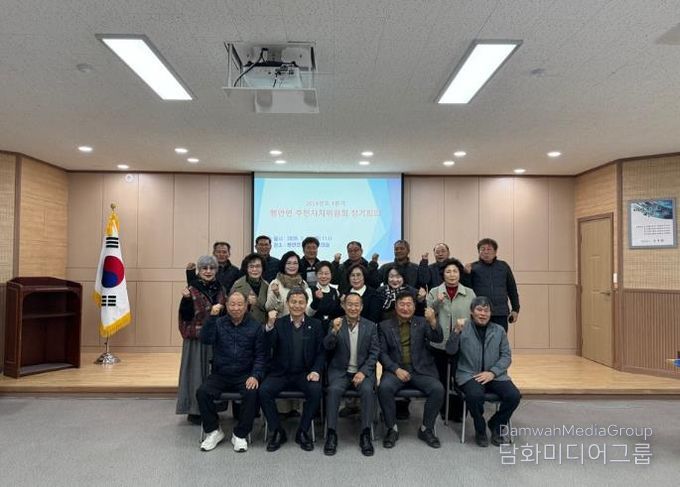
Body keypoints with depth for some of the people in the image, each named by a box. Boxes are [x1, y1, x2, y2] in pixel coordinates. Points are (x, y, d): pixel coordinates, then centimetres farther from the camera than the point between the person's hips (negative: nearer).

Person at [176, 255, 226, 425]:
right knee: (197, 372, 1)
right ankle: (194, 411, 15)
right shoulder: (192, 290, -7)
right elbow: (185, 316, -13)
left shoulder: (220, 289, 7)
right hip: (197, 339, -5)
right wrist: (186, 300, -25)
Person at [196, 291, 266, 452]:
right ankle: (213, 431, 1)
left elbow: (260, 355, 2)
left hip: (244, 375, -1)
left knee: (251, 394, -29)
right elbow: (205, 340, -12)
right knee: (202, 392, -23)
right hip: (220, 374, 2)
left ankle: (240, 434, -6)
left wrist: (255, 375, -13)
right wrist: (212, 316, -21)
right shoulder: (218, 323, 6)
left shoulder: (255, 327, 4)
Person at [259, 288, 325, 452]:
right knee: (264, 391, -25)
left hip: (305, 374, 0)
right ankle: (277, 432, -4)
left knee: (316, 391, -28)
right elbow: (267, 346, -11)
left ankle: (303, 432, -6)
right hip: (280, 373, 0)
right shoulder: (278, 323, 3)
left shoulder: (315, 325, 6)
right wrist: (269, 326, -27)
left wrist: (316, 371, -11)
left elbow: (321, 353, 6)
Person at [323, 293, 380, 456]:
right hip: (340, 371, 0)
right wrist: (335, 331, -27)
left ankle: (365, 434, -18)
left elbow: (374, 352, 2)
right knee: (333, 389, -29)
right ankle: (331, 434, -18)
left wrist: (363, 372, -12)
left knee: (368, 390, -29)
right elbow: (327, 347, -8)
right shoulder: (336, 324, 4)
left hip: (363, 371, 1)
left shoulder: (371, 326, 5)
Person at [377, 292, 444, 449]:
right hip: (395, 369, -1)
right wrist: (396, 369, -13)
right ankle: (392, 429, -9)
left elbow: (437, 339, -5)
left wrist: (433, 322, -25)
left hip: (420, 370, 1)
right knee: (384, 388, -30)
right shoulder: (385, 326, 8)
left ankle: (426, 429, -2)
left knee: (438, 389, -24)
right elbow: (382, 353, 3)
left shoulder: (422, 323, 10)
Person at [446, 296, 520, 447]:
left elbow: (506, 356, 5)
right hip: (469, 374, -3)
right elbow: (450, 350, -7)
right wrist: (456, 332, -24)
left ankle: (496, 425, 8)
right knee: (475, 395, -33)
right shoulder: (463, 328, 1)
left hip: (494, 375, 3)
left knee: (514, 395, -22)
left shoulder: (499, 330, 9)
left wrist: (492, 372, -11)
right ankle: (480, 430, -1)